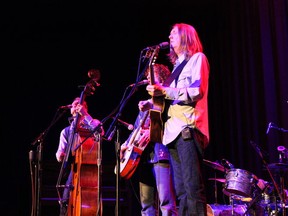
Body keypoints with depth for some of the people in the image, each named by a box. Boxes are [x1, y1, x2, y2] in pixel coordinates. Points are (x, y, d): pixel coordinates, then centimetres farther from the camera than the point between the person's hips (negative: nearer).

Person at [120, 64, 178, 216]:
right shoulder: (146, 103, 27)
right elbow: (136, 128, 29)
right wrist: (126, 143, 12)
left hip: (160, 152, -8)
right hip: (143, 154, 8)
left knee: (166, 200, -16)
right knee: (146, 203, 6)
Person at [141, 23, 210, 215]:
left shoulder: (198, 58, 5)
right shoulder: (177, 65, 29)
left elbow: (197, 91, -11)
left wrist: (164, 91, -15)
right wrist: (153, 103, 14)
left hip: (188, 129, -9)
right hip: (174, 130, 9)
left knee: (193, 188, -15)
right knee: (182, 191, 4)